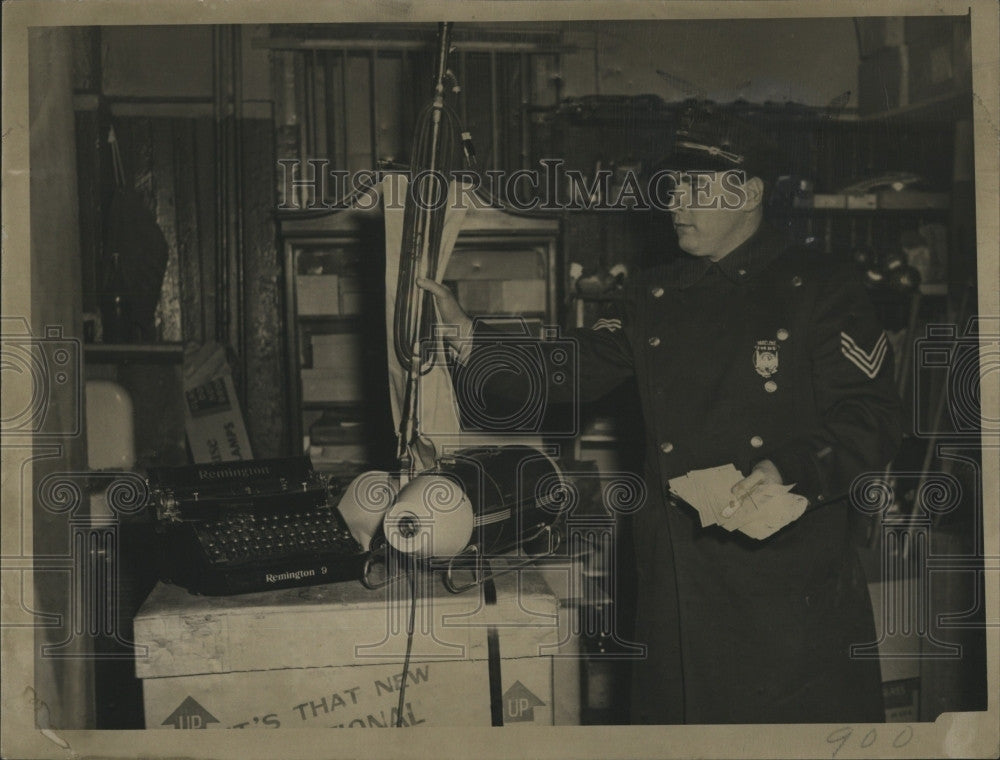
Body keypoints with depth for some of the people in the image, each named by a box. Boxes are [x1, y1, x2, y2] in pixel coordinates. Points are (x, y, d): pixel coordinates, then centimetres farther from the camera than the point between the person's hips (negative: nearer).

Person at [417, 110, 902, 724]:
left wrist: (793, 472, -23)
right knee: (675, 710, 12)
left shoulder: (818, 288, -3)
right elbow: (573, 371, 14)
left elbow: (874, 419, -7)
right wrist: (470, 336, 4)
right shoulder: (655, 297, 13)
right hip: (676, 577, 5)